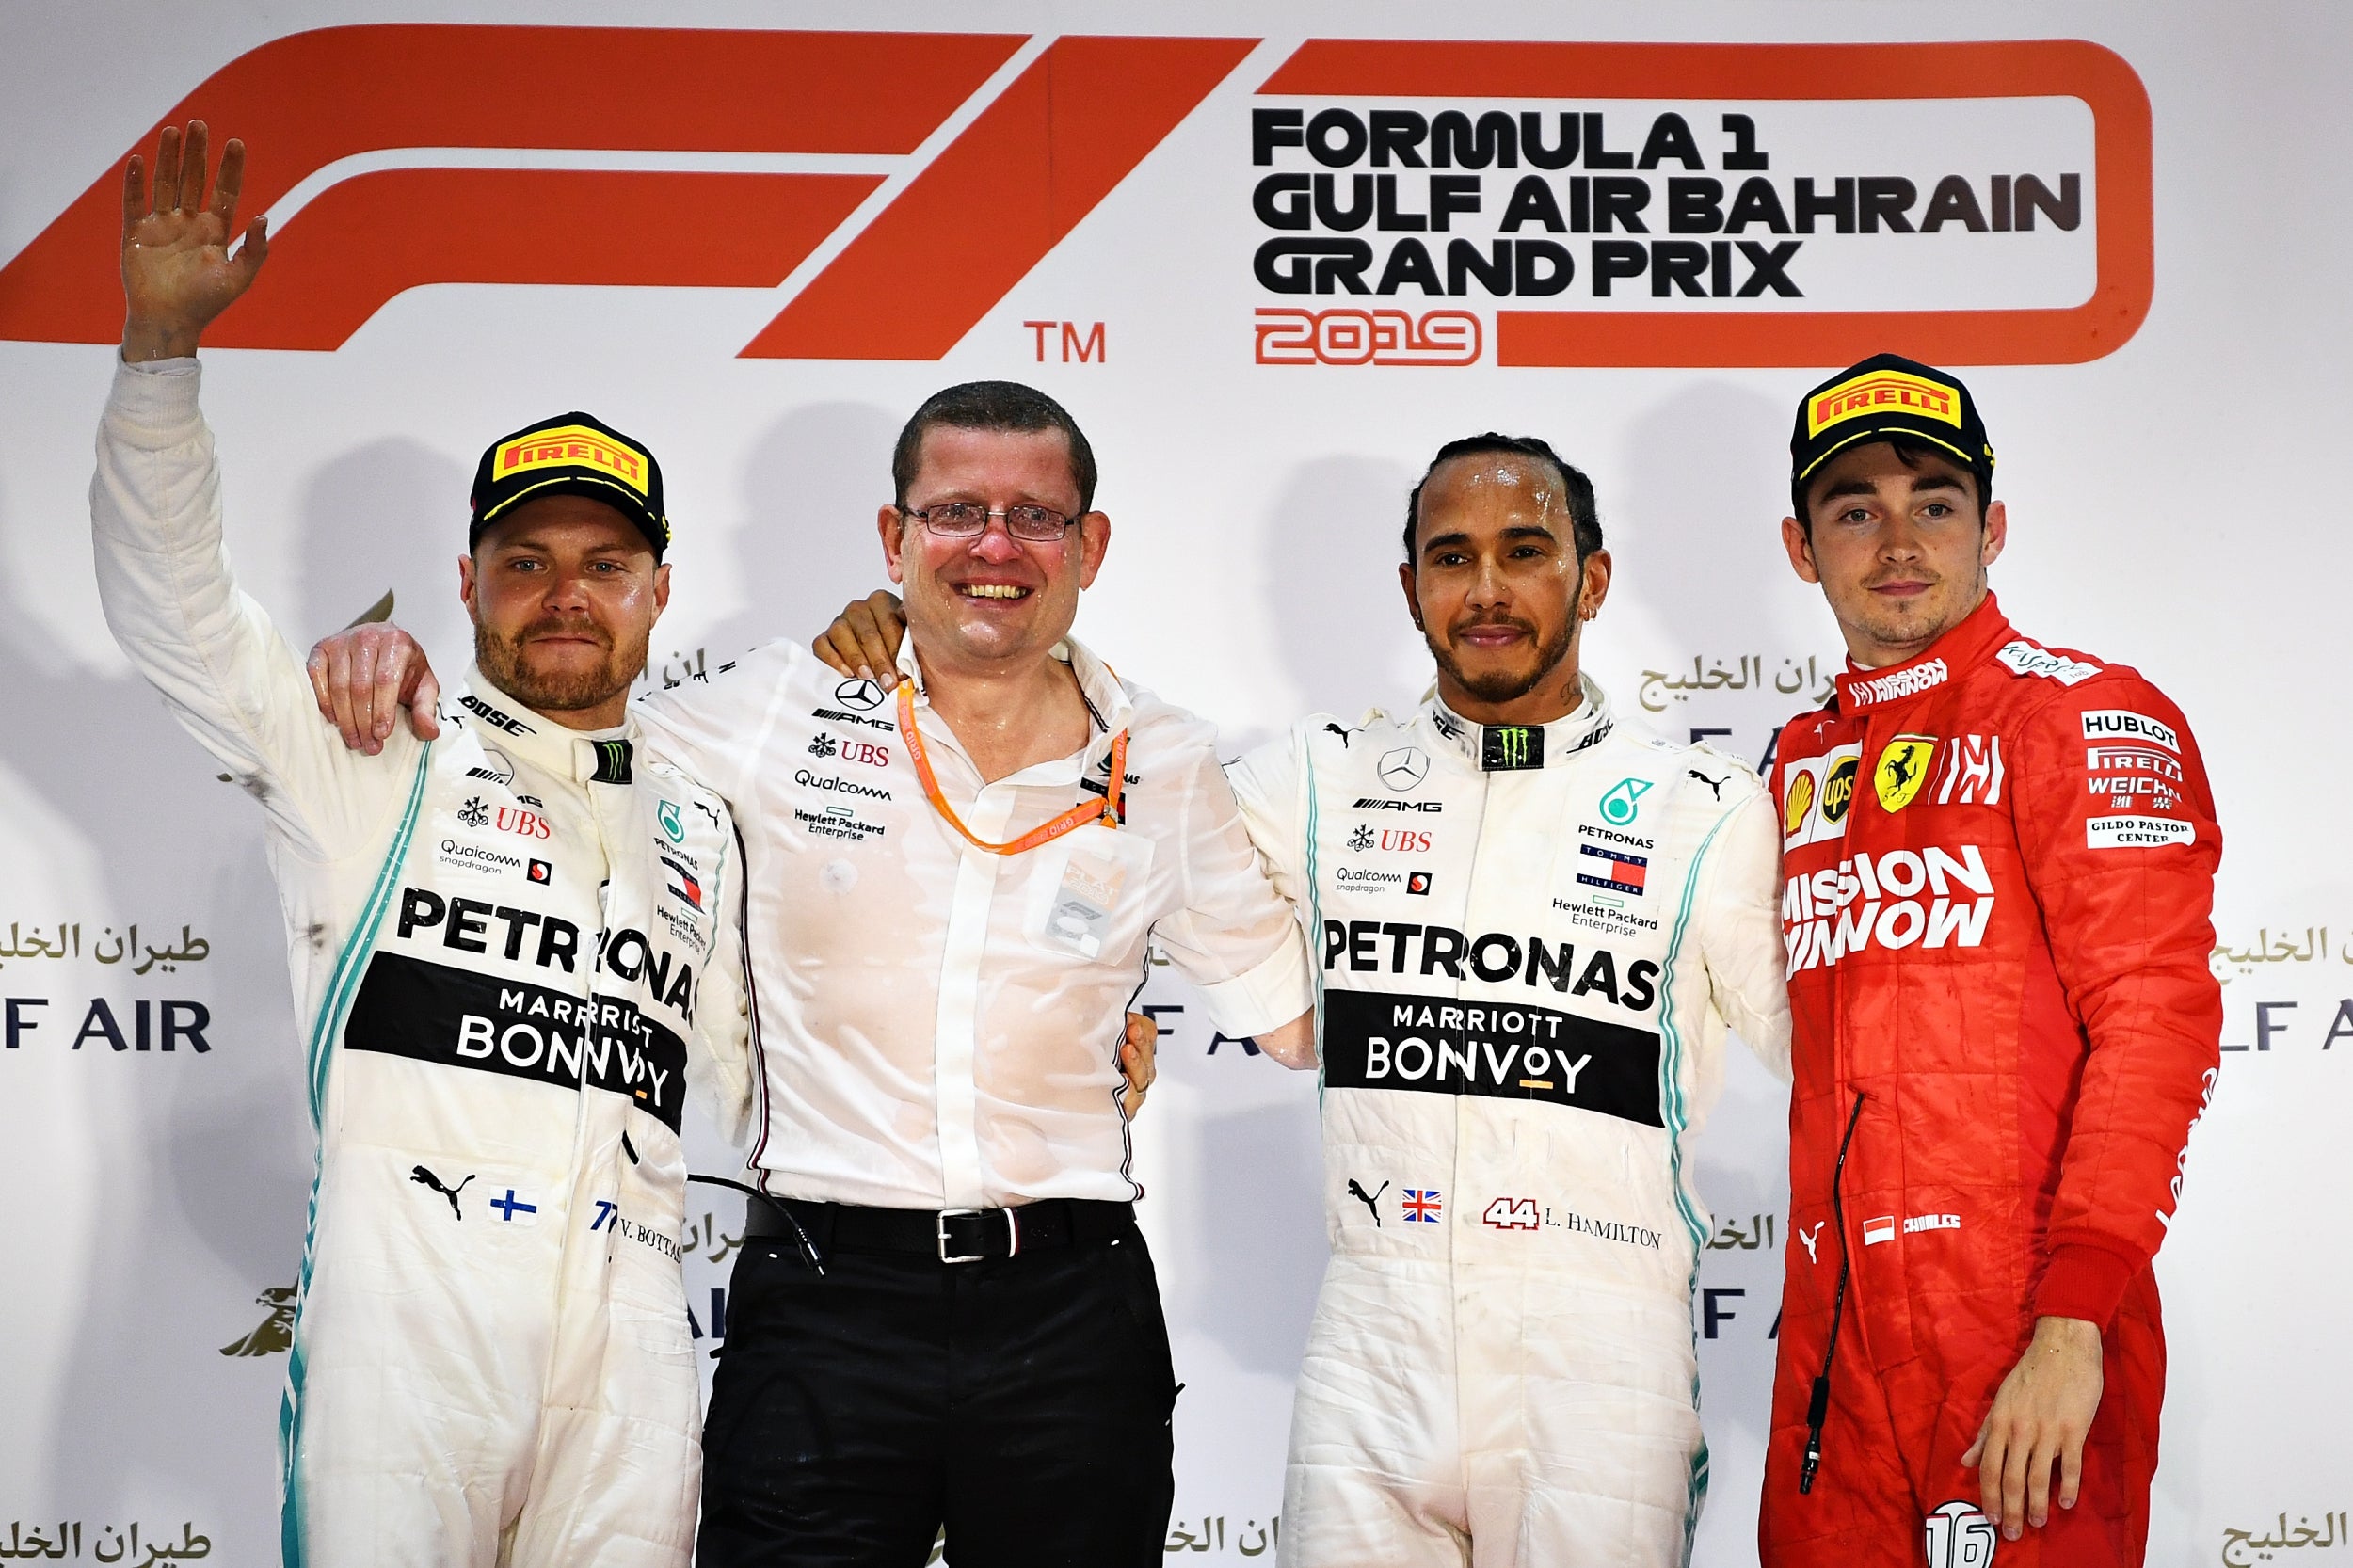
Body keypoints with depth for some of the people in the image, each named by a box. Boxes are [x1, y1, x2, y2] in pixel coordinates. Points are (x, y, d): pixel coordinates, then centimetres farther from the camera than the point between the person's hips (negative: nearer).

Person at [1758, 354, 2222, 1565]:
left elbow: (2157, 1016, -14)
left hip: (2026, 1329, -6)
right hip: (1832, 1335, 6)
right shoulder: (1806, 760, 16)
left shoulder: (2086, 716, -5)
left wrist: (2073, 1323, -22)